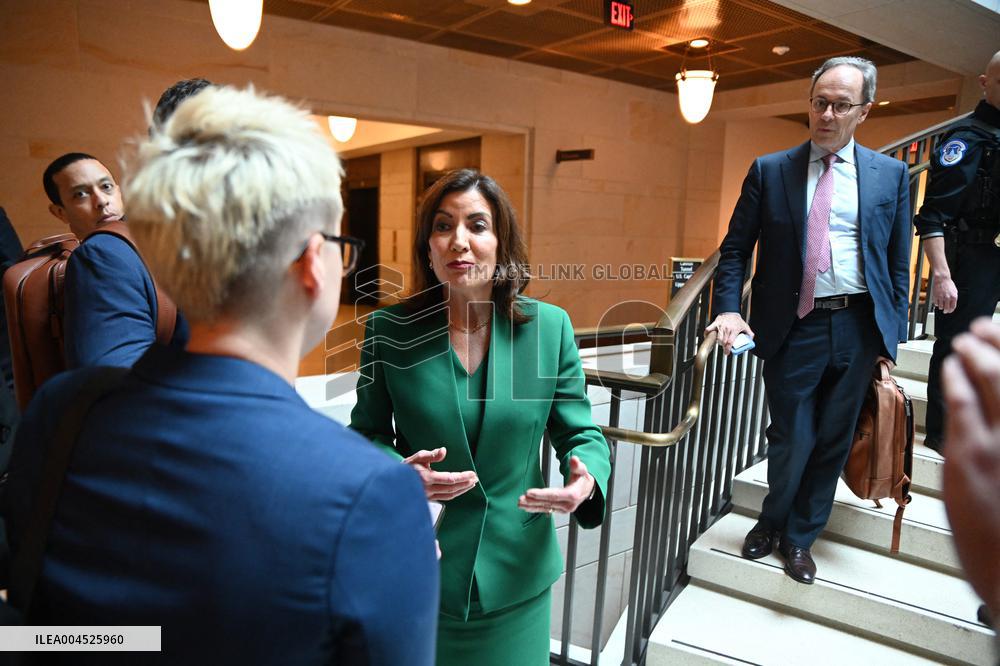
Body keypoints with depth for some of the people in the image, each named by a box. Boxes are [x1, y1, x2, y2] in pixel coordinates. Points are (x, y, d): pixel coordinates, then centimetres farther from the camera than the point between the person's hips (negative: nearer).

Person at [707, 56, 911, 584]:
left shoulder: (890, 175, 6)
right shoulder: (769, 171, 2)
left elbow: (897, 263, 8)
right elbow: (736, 248, 1)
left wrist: (890, 340, 5)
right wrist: (728, 309, -14)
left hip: (859, 328, 2)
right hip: (794, 328, -2)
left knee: (832, 443, 12)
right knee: (792, 440, 5)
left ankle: (799, 537, 33)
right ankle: (772, 521, 35)